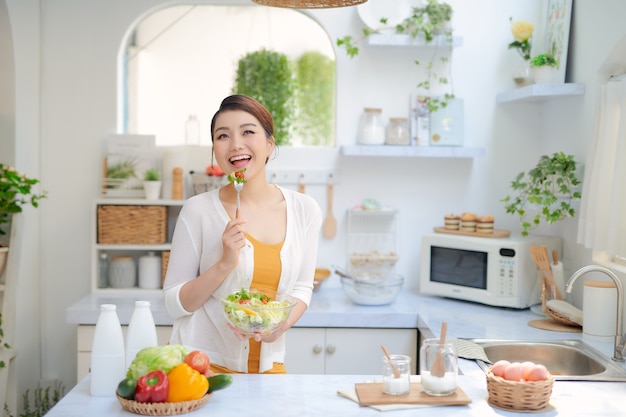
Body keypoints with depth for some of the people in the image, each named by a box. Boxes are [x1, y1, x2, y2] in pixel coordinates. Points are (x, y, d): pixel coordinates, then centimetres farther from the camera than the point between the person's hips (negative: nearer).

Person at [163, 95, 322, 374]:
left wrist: (282, 323, -14)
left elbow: (301, 288, 6)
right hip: (201, 362, -3)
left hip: (268, 365, 3)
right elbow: (174, 304, -7)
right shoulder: (198, 210, -10)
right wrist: (225, 263, -22)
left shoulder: (304, 210, -2)